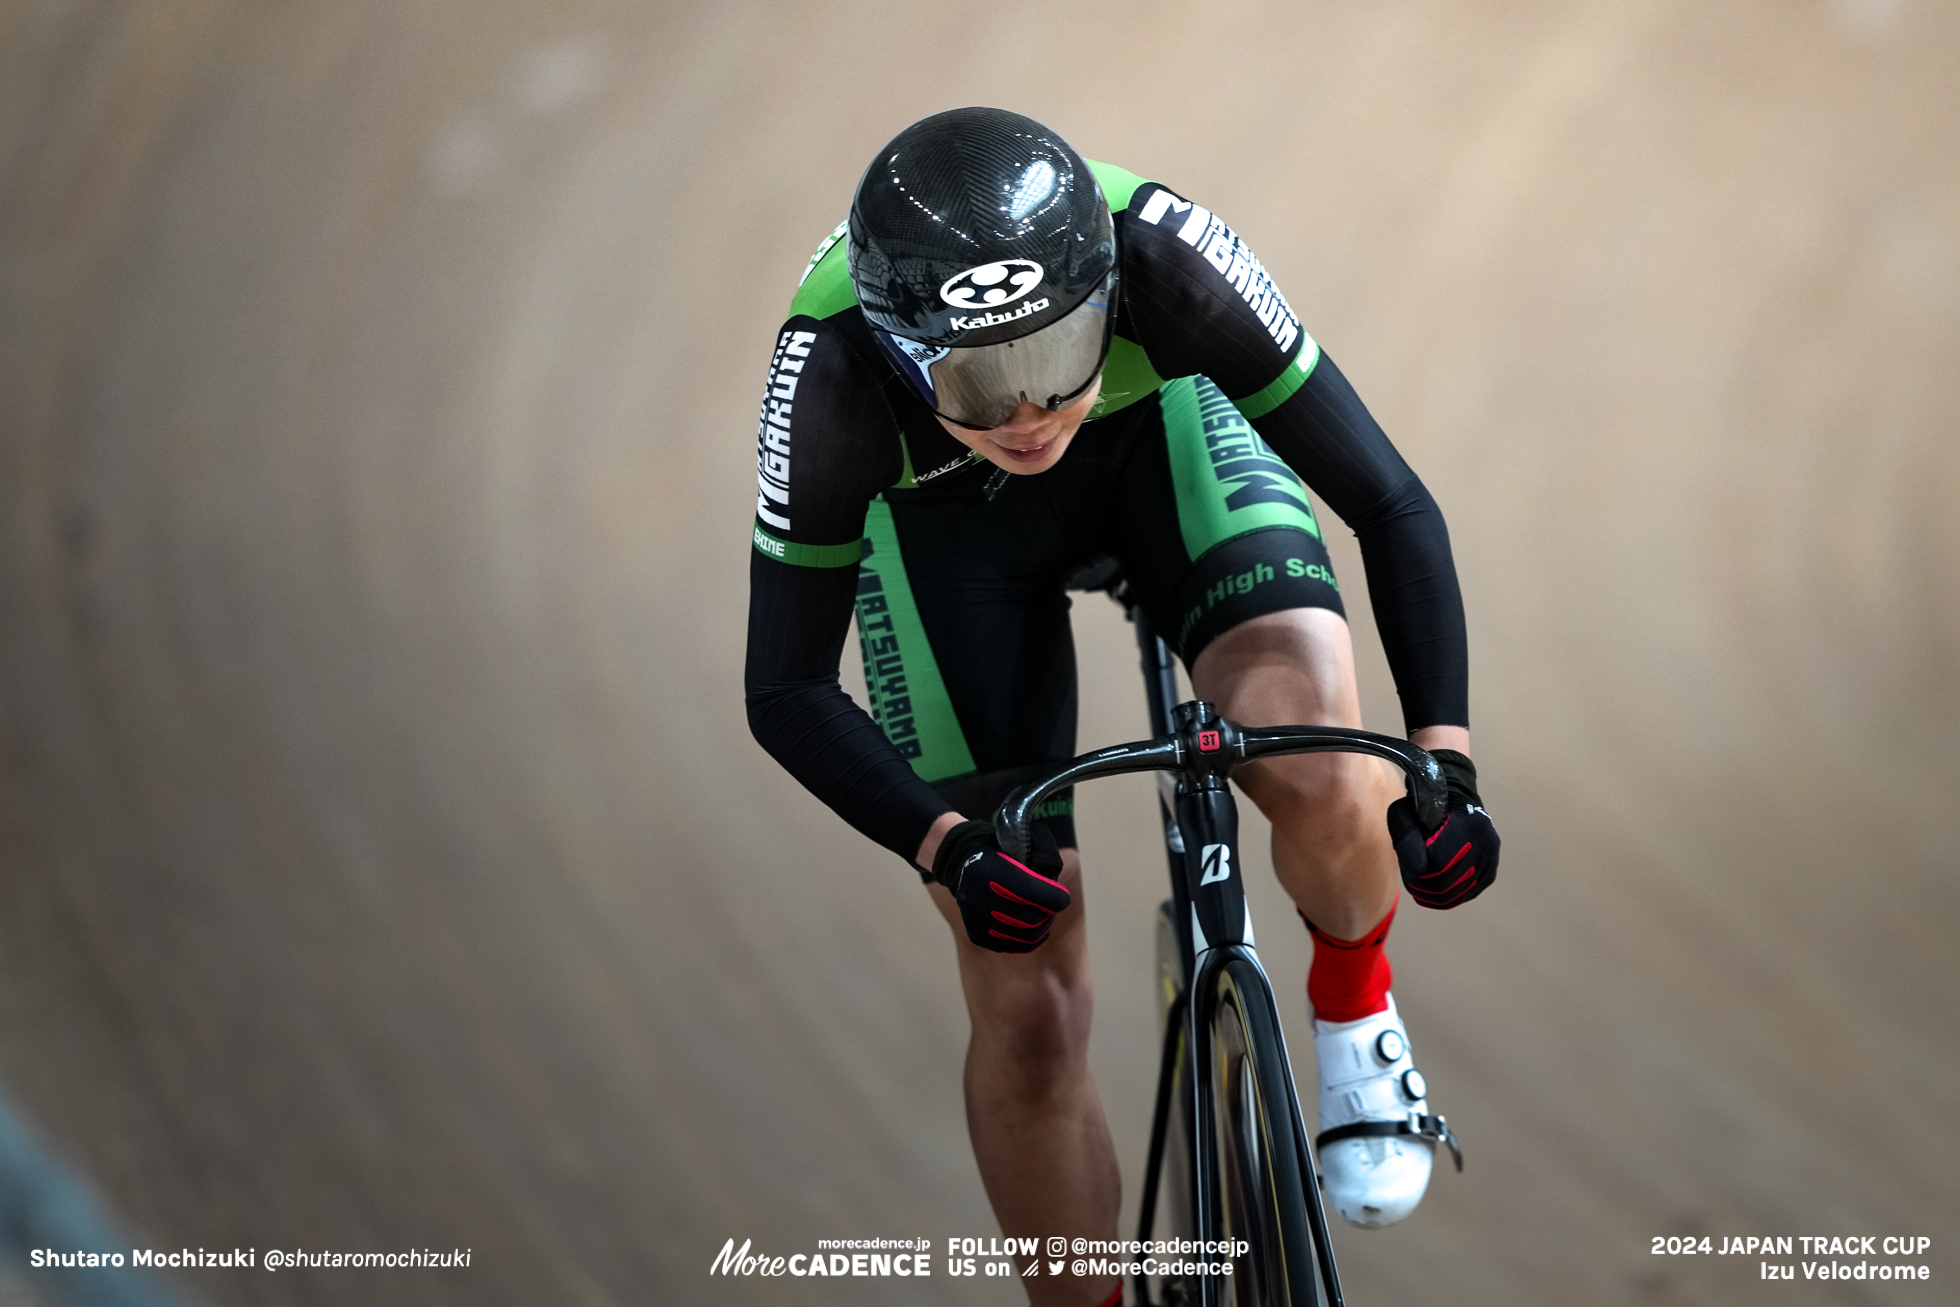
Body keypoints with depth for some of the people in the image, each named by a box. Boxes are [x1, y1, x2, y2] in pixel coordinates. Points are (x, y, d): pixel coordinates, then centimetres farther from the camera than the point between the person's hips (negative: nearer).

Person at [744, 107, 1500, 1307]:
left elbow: (1393, 506, -30)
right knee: (1029, 1008, -5)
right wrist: (947, 846, -41)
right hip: (941, 521, 0)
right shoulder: (831, 377, -38)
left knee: (1316, 769, -29)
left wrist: (1445, 760, -41)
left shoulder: (1163, 258, -39)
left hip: (1160, 432, 0)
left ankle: (1354, 1008, 3)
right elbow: (789, 691, -26)